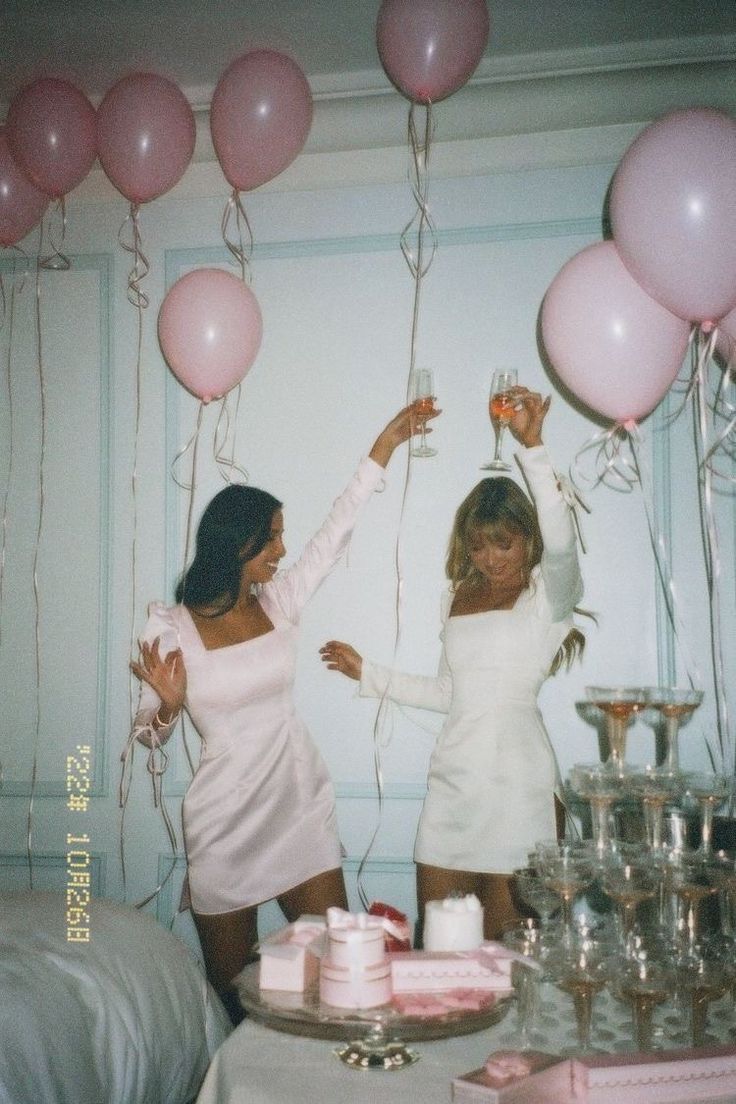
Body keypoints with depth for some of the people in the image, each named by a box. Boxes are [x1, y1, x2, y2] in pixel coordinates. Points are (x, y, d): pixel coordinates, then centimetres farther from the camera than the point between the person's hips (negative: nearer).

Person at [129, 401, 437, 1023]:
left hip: (302, 804, 4)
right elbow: (149, 734, -1)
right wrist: (167, 705, -24)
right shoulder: (170, 627, -9)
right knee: (231, 984, 10)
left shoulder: (279, 602, 2)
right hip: (225, 819, -3)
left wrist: (383, 449, 5)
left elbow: (336, 534, 5)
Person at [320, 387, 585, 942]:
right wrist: (368, 673, 22)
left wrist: (534, 448, -31)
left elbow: (561, 541, -25)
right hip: (454, 776, 5)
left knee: (505, 944, 1)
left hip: (517, 777, -5)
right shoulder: (458, 597, 15)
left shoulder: (548, 593, -2)